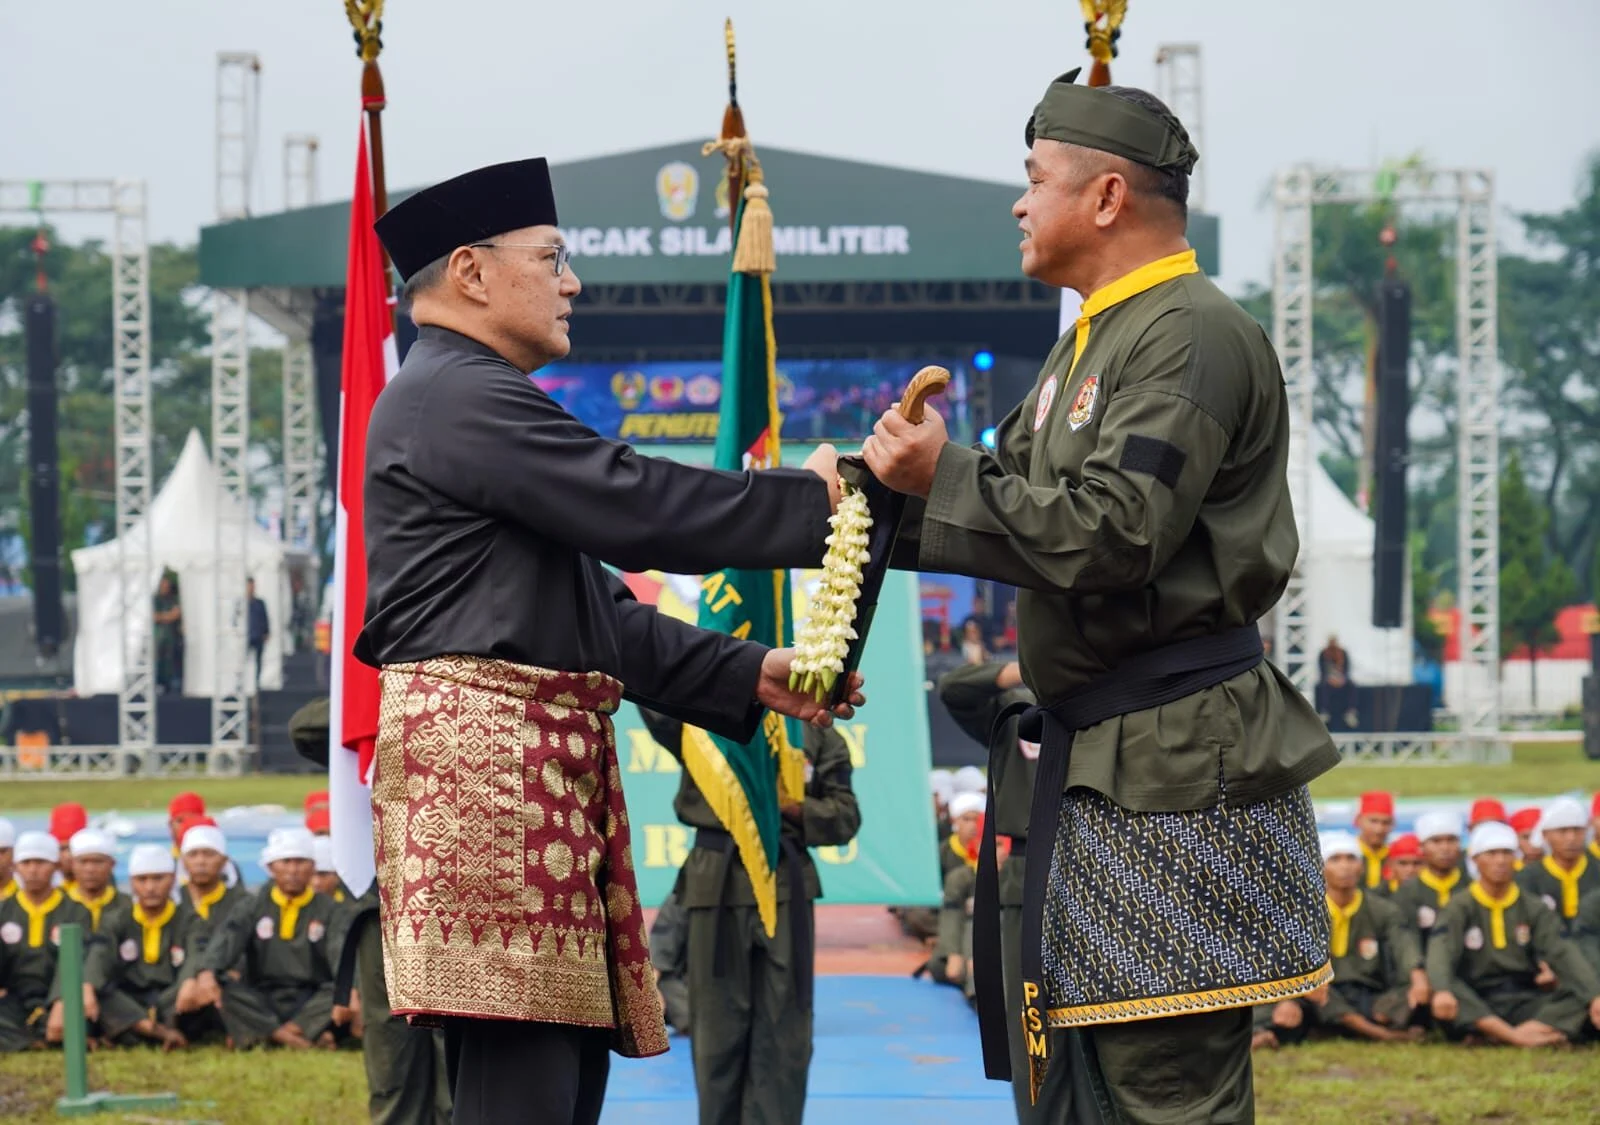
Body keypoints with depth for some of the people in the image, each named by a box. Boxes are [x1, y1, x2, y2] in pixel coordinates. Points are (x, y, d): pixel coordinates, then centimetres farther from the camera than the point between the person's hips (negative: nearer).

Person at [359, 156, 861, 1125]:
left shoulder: (477, 400, 27)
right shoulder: (455, 397, -8)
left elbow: (598, 610, 25)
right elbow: (636, 508, -15)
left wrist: (748, 676, 16)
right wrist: (810, 500, -5)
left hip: (542, 766, 11)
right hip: (488, 744, -11)